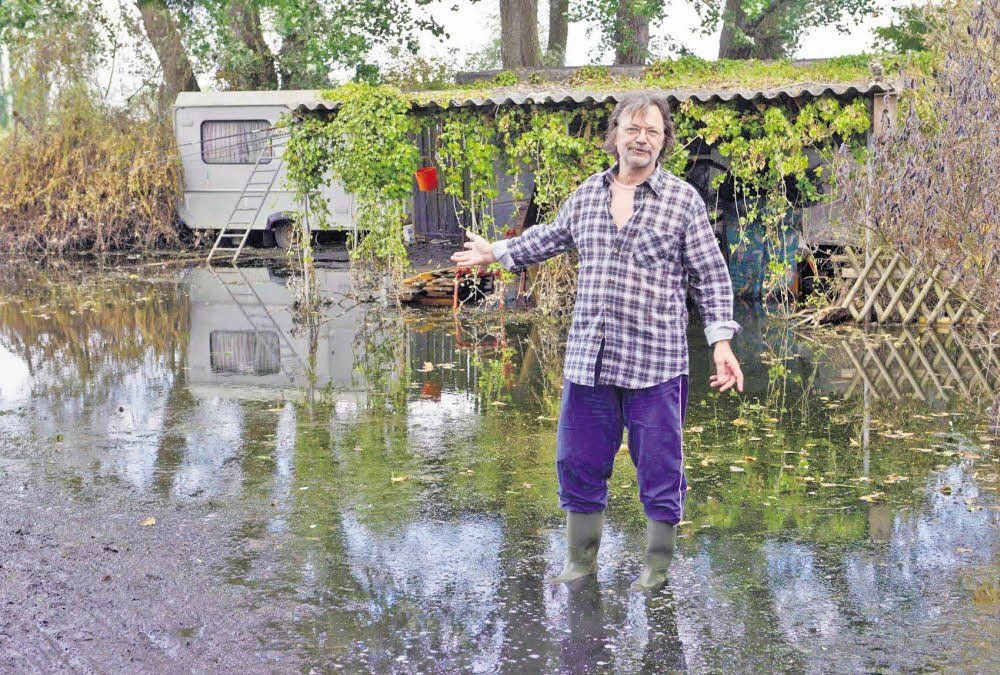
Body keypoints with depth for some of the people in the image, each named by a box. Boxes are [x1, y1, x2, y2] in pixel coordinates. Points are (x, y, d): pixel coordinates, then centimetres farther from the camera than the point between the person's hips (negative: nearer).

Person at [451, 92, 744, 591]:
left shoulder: (683, 200, 0)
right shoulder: (586, 195, 11)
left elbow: (711, 276, 1)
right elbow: (552, 236, 31)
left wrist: (721, 341, -8)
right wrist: (495, 253, 38)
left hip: (654, 362, -4)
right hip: (586, 360, 4)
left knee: (659, 471, 3)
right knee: (578, 463, 10)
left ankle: (656, 568, 20)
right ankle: (580, 560, 26)